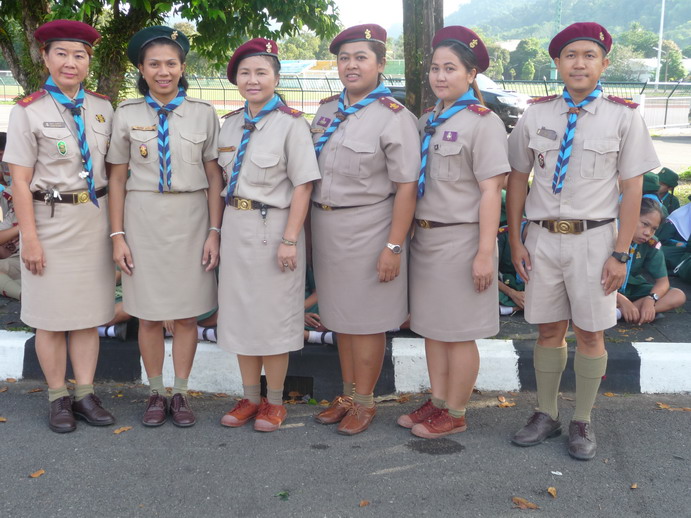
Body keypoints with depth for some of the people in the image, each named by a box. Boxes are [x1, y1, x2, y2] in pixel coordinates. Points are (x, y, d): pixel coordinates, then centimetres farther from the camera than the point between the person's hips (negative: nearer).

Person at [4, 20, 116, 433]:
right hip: (51, 220, -3)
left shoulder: (102, 108, 7)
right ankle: (58, 398, 17)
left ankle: (85, 394, 18)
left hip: (95, 218, 3)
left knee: (89, 312, 8)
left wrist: (116, 227, 6)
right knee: (52, 316, 4)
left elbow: (113, 171, 10)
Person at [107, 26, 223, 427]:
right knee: (149, 315, 7)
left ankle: (180, 394, 22)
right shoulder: (127, 115, 2)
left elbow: (214, 176, 3)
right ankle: (156, 393, 23)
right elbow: (118, 178, 4)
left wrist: (214, 233, -3)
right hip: (143, 220, 0)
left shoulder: (204, 113, 2)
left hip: (190, 220, 0)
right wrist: (118, 235, -1)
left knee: (187, 314, 7)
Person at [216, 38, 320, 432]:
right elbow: (226, 179, 14)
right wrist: (220, 230, 8)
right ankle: (250, 398, 25)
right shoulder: (232, 124, 10)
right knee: (240, 311, 11)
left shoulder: (291, 124, -9)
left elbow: (303, 186, -12)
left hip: (273, 226, -6)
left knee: (273, 314, 2)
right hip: (235, 227, 6)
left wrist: (289, 240, -17)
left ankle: (275, 403, 18)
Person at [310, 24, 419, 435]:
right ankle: (348, 395, 29)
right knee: (340, 317, 15)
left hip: (367, 228, -6)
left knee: (365, 321, 3)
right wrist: (312, 228, 12)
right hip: (325, 227, 7)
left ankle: (364, 401, 19)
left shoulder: (394, 117, -11)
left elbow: (406, 187, -15)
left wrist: (393, 247, -19)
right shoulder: (327, 111, 9)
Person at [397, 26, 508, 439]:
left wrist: (485, 253, -18)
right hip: (425, 237, 7)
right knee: (432, 327, 15)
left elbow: (491, 191, -14)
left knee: (458, 333, 3)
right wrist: (412, 233, 11)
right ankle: (438, 402, 29)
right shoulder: (427, 121, 11)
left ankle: (455, 414, 17)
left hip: (461, 240, -7)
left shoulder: (484, 123, -10)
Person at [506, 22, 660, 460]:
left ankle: (583, 423, 22)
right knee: (549, 330, 11)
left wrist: (620, 254, -8)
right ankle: (546, 415, 26)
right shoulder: (536, 116, 3)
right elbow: (518, 180, 9)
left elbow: (632, 190, -3)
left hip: (593, 238, -2)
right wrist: (516, 241, 5)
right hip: (543, 237, 2)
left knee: (590, 334, 6)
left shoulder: (624, 117, -2)